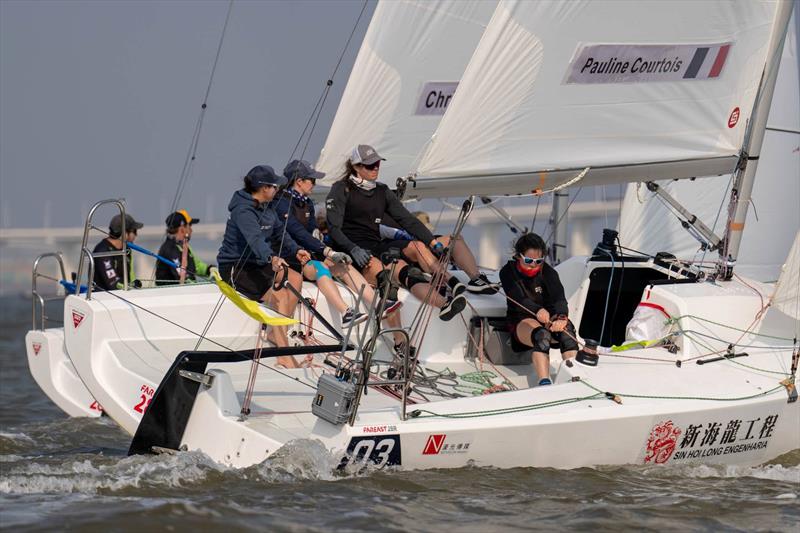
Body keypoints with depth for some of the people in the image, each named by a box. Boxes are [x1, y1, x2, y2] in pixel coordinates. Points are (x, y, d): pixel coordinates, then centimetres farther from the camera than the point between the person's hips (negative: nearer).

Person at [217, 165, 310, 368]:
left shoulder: (265, 207, 7)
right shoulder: (243, 210, -24)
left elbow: (278, 231, 16)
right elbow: (255, 238, -40)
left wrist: (295, 250, -2)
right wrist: (272, 258, -57)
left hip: (256, 264, 10)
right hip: (234, 267, -10)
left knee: (295, 279, -6)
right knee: (280, 295, -25)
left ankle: (278, 333, -2)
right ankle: (284, 356, -28)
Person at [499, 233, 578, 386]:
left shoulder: (548, 272, 0)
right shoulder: (508, 272, -6)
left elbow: (559, 298, -17)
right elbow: (518, 299, -24)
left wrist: (561, 317, -42)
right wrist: (538, 310, -47)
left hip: (549, 316, 2)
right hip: (521, 320, -2)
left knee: (567, 328, -34)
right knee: (541, 335, -38)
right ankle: (544, 382, -55)